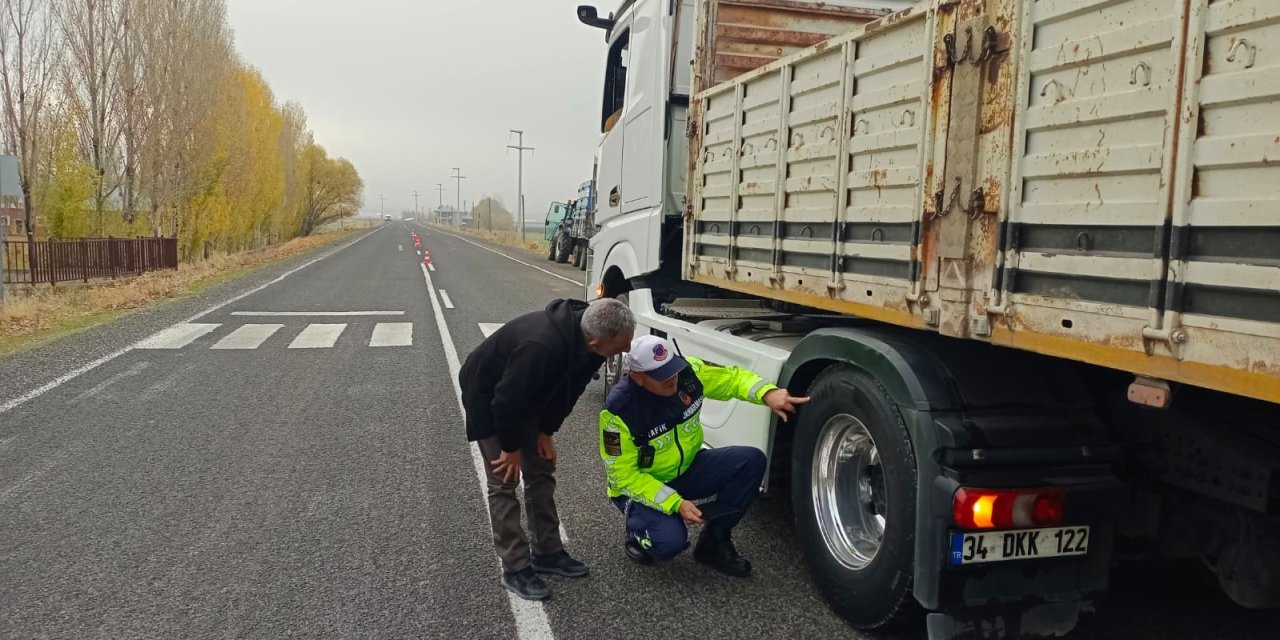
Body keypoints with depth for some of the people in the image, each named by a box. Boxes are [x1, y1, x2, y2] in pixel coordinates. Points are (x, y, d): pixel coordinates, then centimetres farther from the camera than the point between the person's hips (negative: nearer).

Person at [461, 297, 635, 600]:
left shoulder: (587, 340, -21)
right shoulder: (541, 347, -45)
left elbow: (568, 388, -3)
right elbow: (507, 400, -32)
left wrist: (546, 431, -2)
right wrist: (510, 448, -18)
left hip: (529, 397, 7)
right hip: (489, 397, -7)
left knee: (542, 472, 9)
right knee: (504, 482, -6)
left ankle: (548, 552, 20)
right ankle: (515, 569, 4)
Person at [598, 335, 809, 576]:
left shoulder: (687, 370, -16)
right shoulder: (619, 410, -29)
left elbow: (732, 377, -3)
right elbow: (623, 476, -23)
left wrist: (768, 393, -24)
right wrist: (676, 503, -30)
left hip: (686, 469, 6)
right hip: (641, 485, -5)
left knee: (752, 461, -15)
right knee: (671, 541, -32)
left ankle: (714, 540, 0)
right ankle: (638, 532, 6)